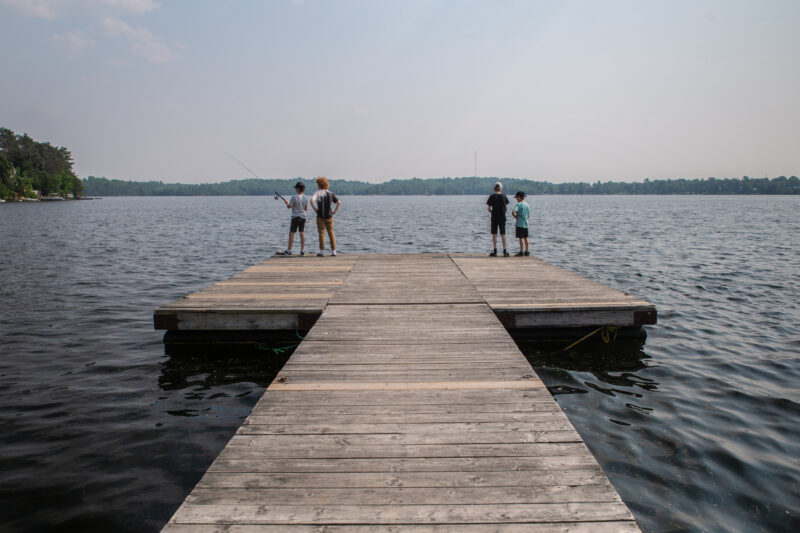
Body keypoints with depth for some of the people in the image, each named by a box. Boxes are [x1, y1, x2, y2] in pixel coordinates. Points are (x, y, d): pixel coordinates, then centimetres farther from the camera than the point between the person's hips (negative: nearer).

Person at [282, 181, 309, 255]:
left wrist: (287, 202, 12)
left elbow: (289, 207, -8)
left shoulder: (294, 197, -14)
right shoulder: (306, 198, 1)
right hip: (303, 217, 5)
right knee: (302, 233, 7)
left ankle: (289, 250, 4)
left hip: (295, 217, -5)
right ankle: (302, 250, 6)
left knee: (291, 233, 1)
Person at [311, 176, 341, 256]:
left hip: (320, 216, -3)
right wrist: (335, 211, 6)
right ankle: (333, 251, 7)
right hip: (329, 216, 4)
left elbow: (312, 200, -25)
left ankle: (322, 251, 0)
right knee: (331, 233, 8)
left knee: (321, 233, 1)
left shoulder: (318, 193, -6)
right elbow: (339, 203, 4)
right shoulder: (330, 193, 7)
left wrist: (315, 209, -13)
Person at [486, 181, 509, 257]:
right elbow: (506, 207, -1)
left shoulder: (492, 196, -5)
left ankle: (495, 251, 1)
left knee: (494, 234, 4)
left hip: (494, 217, -1)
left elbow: (489, 209, -6)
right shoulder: (504, 196, -2)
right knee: (503, 234, 8)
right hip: (502, 217, 1)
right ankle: (505, 251, 8)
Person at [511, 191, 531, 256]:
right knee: (525, 238, 12)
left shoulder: (519, 204, -12)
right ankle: (526, 251, 17)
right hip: (525, 224, 7)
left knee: (521, 238, -5)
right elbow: (528, 216, 13)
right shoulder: (527, 204, 9)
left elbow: (513, 212, -26)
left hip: (519, 224, -7)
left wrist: (515, 216, -10)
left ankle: (521, 251, -3)